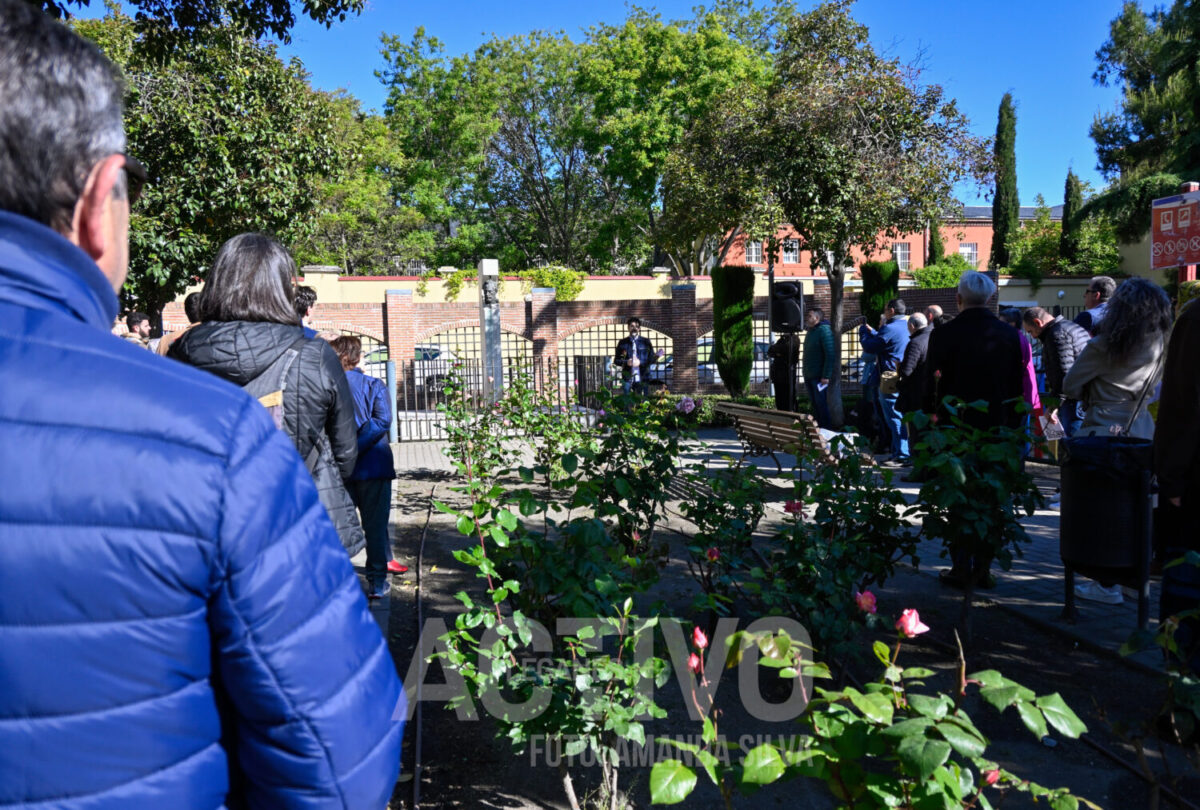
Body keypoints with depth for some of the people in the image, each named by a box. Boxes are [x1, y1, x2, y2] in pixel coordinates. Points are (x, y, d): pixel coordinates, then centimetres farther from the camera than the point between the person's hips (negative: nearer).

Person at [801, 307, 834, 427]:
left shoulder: (824, 330, -13)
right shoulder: (810, 331, 15)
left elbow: (830, 355, -19)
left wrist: (826, 376, -23)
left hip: (819, 377, -9)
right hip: (809, 377, 9)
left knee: (822, 405, -3)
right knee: (815, 405, 14)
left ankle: (827, 430, 5)